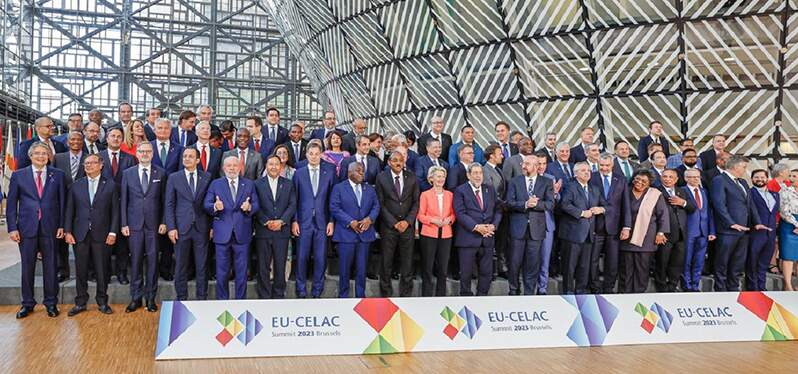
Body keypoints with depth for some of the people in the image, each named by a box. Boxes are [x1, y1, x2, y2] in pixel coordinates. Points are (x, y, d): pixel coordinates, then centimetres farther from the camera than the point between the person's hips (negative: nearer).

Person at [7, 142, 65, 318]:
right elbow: (11, 204, 4)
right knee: (27, 266, 6)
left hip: (50, 227, 0)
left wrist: (61, 225, -1)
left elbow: (62, 201, 6)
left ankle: (51, 303, 16)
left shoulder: (57, 175, 6)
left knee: (50, 266, 5)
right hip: (27, 228, 0)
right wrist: (12, 228, -3)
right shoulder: (18, 175, 5)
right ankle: (27, 303, 19)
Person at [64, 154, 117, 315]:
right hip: (80, 235, 2)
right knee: (81, 270, 7)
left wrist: (113, 232, -6)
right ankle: (80, 303, 18)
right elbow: (69, 210, 8)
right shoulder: (76, 185, 9)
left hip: (101, 235, -2)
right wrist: (67, 231, 0)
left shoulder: (110, 185, 3)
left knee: (102, 270, 4)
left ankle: (102, 302, 16)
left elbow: (115, 211, 1)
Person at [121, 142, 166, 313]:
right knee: (135, 261, 4)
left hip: (154, 224, 0)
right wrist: (124, 224, 0)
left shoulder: (160, 173, 5)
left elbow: (164, 200, 5)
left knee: (152, 261, 3)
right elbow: (123, 200, 6)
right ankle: (135, 297, 14)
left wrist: (163, 222, -2)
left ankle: (151, 298, 12)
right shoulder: (128, 173, 7)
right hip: (134, 224, 1)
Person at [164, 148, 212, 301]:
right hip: (181, 228, 0)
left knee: (202, 266, 5)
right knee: (181, 266, 6)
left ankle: (202, 298, 15)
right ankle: (181, 299, 17)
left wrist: (212, 226, 0)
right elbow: (169, 204, 2)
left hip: (201, 228, 0)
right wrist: (171, 227, -5)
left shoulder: (207, 177, 6)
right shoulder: (174, 178, 4)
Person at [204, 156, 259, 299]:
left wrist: (250, 207, -18)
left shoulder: (249, 184, 9)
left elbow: (256, 205, 4)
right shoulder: (215, 184, 7)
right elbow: (206, 204, 2)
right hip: (222, 234, 0)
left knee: (242, 272, 7)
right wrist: (215, 207, -19)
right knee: (222, 272, 6)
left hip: (242, 234, 1)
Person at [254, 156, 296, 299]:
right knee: (263, 266, 2)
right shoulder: (258, 184, 5)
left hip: (282, 230, 1)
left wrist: (281, 221, -11)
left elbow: (292, 205, 2)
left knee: (280, 265, 5)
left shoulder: (288, 184, 10)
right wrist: (267, 222, -12)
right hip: (263, 231, -1)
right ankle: (264, 296, 10)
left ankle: (279, 295, 15)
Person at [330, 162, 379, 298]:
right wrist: (350, 222, -15)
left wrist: (370, 218, -10)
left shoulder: (370, 189, 15)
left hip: (365, 233, 4)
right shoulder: (339, 188, 1)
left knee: (362, 268, 7)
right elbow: (334, 208, -7)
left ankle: (360, 295, 18)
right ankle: (343, 296, 15)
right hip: (346, 233, -3)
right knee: (345, 268, 2)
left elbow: (376, 206, 10)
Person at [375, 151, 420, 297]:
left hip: (407, 225, 2)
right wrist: (394, 223, -9)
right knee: (386, 263, 3)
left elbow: (416, 202, 5)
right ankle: (386, 294, 13)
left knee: (407, 263, 4)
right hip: (388, 225, -1)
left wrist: (408, 221, -7)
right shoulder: (381, 178, -1)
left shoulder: (412, 178, 5)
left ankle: (406, 294, 13)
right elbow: (381, 204, -3)